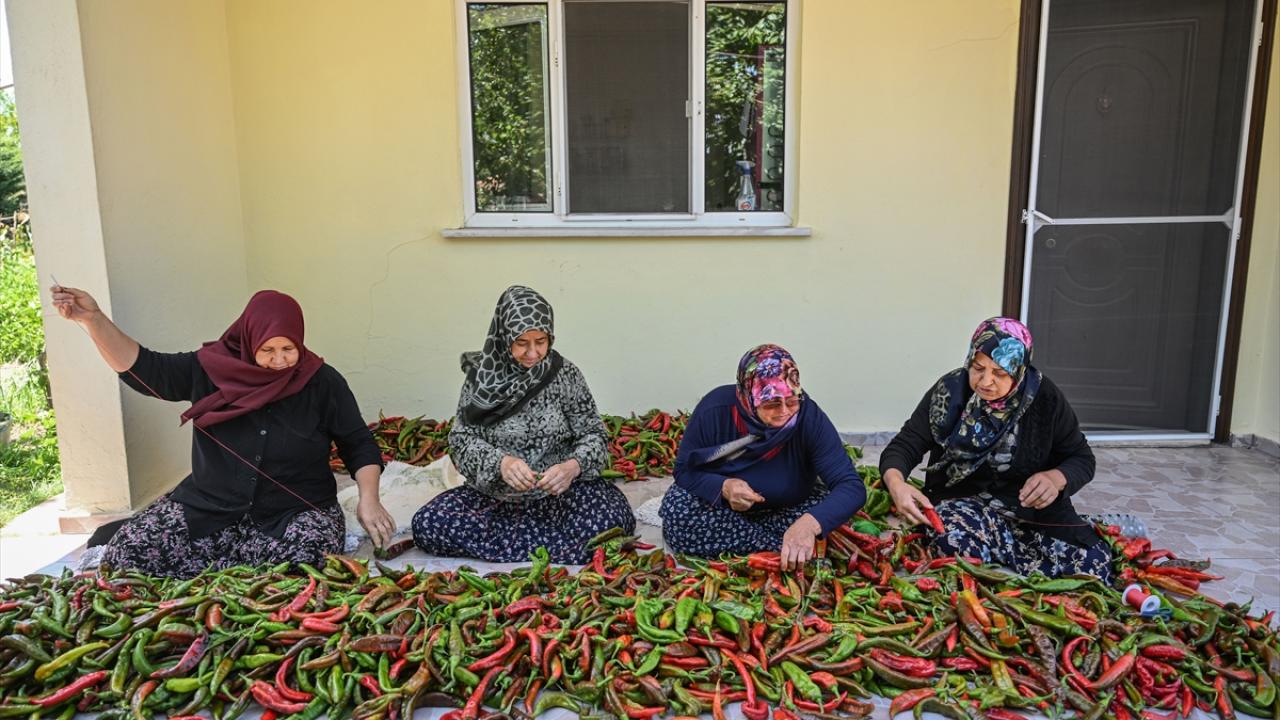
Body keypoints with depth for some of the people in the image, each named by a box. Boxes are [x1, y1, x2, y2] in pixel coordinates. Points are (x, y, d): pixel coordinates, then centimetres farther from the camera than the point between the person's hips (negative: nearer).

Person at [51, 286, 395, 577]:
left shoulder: (322, 382, -5)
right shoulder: (211, 368, -1)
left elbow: (359, 444, -1)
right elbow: (143, 368, -4)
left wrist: (369, 498, -16)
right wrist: (93, 319, -18)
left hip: (295, 513, -1)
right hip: (209, 508, 2)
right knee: (125, 555, -16)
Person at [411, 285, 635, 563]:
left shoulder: (566, 374, -5)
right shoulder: (482, 377, -4)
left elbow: (592, 434, -3)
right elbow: (462, 439, -6)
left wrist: (573, 466, -25)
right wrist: (500, 462, -27)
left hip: (559, 490, -1)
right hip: (494, 493, 1)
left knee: (612, 518, -29)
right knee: (427, 524, -22)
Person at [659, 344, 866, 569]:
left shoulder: (810, 417, -28)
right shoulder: (715, 410, -27)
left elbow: (852, 487, -33)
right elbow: (684, 471, -15)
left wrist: (809, 523, -53)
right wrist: (723, 486, -38)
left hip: (786, 508, 0)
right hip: (722, 505, 1)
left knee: (826, 514, -27)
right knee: (676, 513, -29)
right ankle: (780, 548, -20)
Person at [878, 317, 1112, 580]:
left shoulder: (1044, 397, -5)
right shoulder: (949, 391, -6)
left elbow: (1082, 458, 4)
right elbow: (905, 445, -6)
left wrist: (1056, 479, -20)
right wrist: (896, 483, -30)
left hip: (1032, 506, 0)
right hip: (962, 501, 0)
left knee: (1095, 565, -27)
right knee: (952, 537, -37)